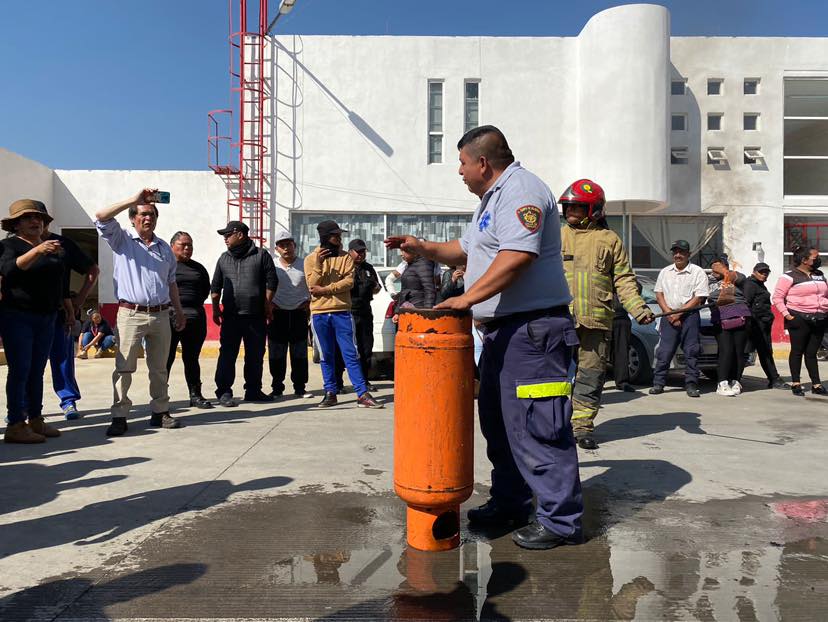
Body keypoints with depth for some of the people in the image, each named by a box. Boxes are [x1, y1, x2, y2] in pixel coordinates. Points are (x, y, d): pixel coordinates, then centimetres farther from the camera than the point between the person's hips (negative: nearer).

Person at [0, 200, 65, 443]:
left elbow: (59, 280, 24)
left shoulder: (53, 247, 14)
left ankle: (35, 420, 16)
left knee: (37, 371, 10)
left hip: (46, 318, 6)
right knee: (20, 370, -7)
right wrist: (37, 251, -37)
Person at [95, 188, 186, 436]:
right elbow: (101, 217, -14)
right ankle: (119, 416, 0)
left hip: (161, 315, 4)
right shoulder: (121, 239, 4)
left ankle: (160, 411, 19)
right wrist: (134, 199, -18)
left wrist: (179, 311, 19)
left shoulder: (164, 247, 16)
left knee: (159, 368, 10)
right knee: (124, 367, -5)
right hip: (131, 314, -4)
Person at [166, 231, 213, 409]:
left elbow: (206, 290, 22)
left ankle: (195, 394, 16)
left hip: (196, 317, 4)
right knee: (166, 359, -1)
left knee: (192, 359, 10)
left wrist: (194, 303, 7)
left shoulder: (198, 268, 17)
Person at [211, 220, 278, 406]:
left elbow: (272, 281, 2)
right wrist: (215, 308, 12)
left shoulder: (261, 255, 3)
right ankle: (224, 392, 5)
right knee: (227, 354, -2)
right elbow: (215, 286, 17)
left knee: (256, 356, 7)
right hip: (230, 316, 1)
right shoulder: (224, 258, 13)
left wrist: (268, 304, -1)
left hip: (256, 316, -1)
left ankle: (253, 390, 19)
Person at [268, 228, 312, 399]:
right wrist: (270, 304, -1)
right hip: (277, 314, 0)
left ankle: (300, 387, 12)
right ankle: (277, 388, 13)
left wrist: (308, 303, -3)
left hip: (299, 313, 0)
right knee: (276, 354, 4)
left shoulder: (304, 265, 2)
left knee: (300, 353, 4)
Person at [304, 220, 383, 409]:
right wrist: (318, 264, -16)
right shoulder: (311, 259, 6)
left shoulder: (345, 257, 6)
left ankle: (363, 394, -3)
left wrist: (325, 289, -14)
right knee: (326, 356, 7)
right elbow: (312, 286, -5)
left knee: (350, 354, -2)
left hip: (342, 311, -1)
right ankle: (330, 393, 17)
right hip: (319, 313, 1)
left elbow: (349, 281, -8)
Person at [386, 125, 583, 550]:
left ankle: (561, 520, 3)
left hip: (532, 328, -11)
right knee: (498, 420, 16)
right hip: (502, 329, 11)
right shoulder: (493, 199, 22)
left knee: (536, 427, -8)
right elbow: (466, 250, 30)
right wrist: (423, 248, 17)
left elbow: (517, 256, -25)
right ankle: (510, 505, 29)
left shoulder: (520, 190, -12)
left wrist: (468, 297, -24)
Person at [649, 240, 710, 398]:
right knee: (664, 351, 0)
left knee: (691, 351, -1)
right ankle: (658, 383, 5)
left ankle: (691, 384, 6)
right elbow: (659, 294, 11)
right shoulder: (665, 272, 14)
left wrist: (679, 313, -11)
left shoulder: (698, 272, 1)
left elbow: (698, 298, -6)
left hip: (689, 315, -3)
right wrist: (669, 313, -4)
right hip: (668, 316, 3)